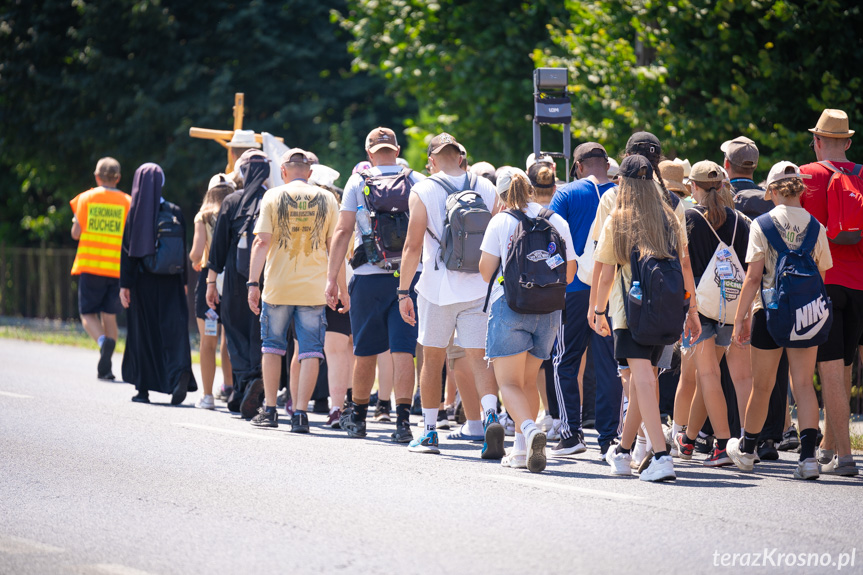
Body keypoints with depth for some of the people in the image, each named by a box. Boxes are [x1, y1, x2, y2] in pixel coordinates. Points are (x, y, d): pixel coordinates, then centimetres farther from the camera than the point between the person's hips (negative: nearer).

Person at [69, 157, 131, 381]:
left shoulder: (85, 199, 1)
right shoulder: (127, 202, 3)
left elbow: (76, 233, -2)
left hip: (90, 265, -1)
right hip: (117, 267, 1)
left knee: (88, 314, 6)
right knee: (109, 315, 8)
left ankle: (103, 340, -26)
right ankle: (106, 368, 3)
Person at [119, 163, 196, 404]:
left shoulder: (136, 212, -6)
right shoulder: (174, 212, 0)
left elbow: (128, 250, -7)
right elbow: (183, 249, 4)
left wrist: (125, 285, -5)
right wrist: (183, 281, 12)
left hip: (143, 281, -1)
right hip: (170, 281, 1)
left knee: (143, 332, 7)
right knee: (173, 328, -2)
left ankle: (143, 389, 10)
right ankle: (181, 372, -27)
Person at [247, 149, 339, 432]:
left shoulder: (273, 196, 0)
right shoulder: (326, 199, 3)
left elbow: (262, 242, -5)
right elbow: (334, 246, 3)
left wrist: (253, 283, -4)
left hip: (278, 285, 0)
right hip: (314, 287, 0)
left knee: (272, 346, 15)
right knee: (310, 351, 2)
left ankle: (269, 410, 18)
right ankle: (300, 412, -6)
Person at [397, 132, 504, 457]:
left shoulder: (423, 192, -3)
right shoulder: (487, 190, 6)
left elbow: (413, 246, -7)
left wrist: (403, 291, -2)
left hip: (437, 288, -2)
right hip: (479, 289, 2)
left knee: (433, 359, 12)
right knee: (478, 358, 0)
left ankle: (429, 432, 17)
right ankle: (491, 415, -26)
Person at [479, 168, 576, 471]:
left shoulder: (501, 221, -3)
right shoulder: (558, 222, 6)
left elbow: (486, 271, -4)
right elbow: (569, 274, 10)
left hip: (509, 306, -4)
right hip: (548, 309, 4)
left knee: (509, 382, -3)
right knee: (528, 381, 17)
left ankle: (530, 429, -30)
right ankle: (521, 449, 14)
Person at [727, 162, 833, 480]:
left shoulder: (761, 225, -5)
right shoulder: (815, 227, 0)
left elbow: (753, 277, -7)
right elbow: (821, 275, 4)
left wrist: (741, 317, -1)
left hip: (769, 311, -1)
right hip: (806, 312, 1)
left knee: (762, 385, 11)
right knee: (804, 384, 0)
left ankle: (746, 449, 29)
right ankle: (808, 455, -12)